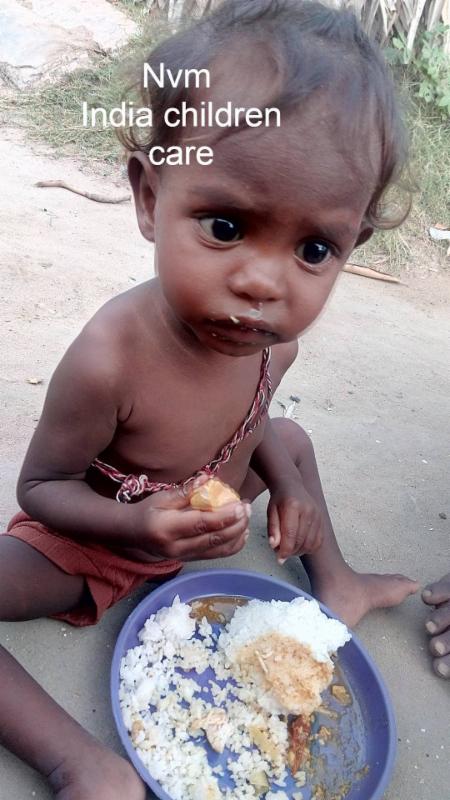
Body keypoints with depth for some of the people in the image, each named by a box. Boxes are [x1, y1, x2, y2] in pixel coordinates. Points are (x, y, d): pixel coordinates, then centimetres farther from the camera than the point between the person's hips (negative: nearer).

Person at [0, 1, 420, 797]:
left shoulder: (272, 334, -21)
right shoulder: (108, 360, -39)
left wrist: (283, 480, -15)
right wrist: (135, 525, -40)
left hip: (206, 510, 6)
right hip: (99, 538, -5)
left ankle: (332, 581, 30)